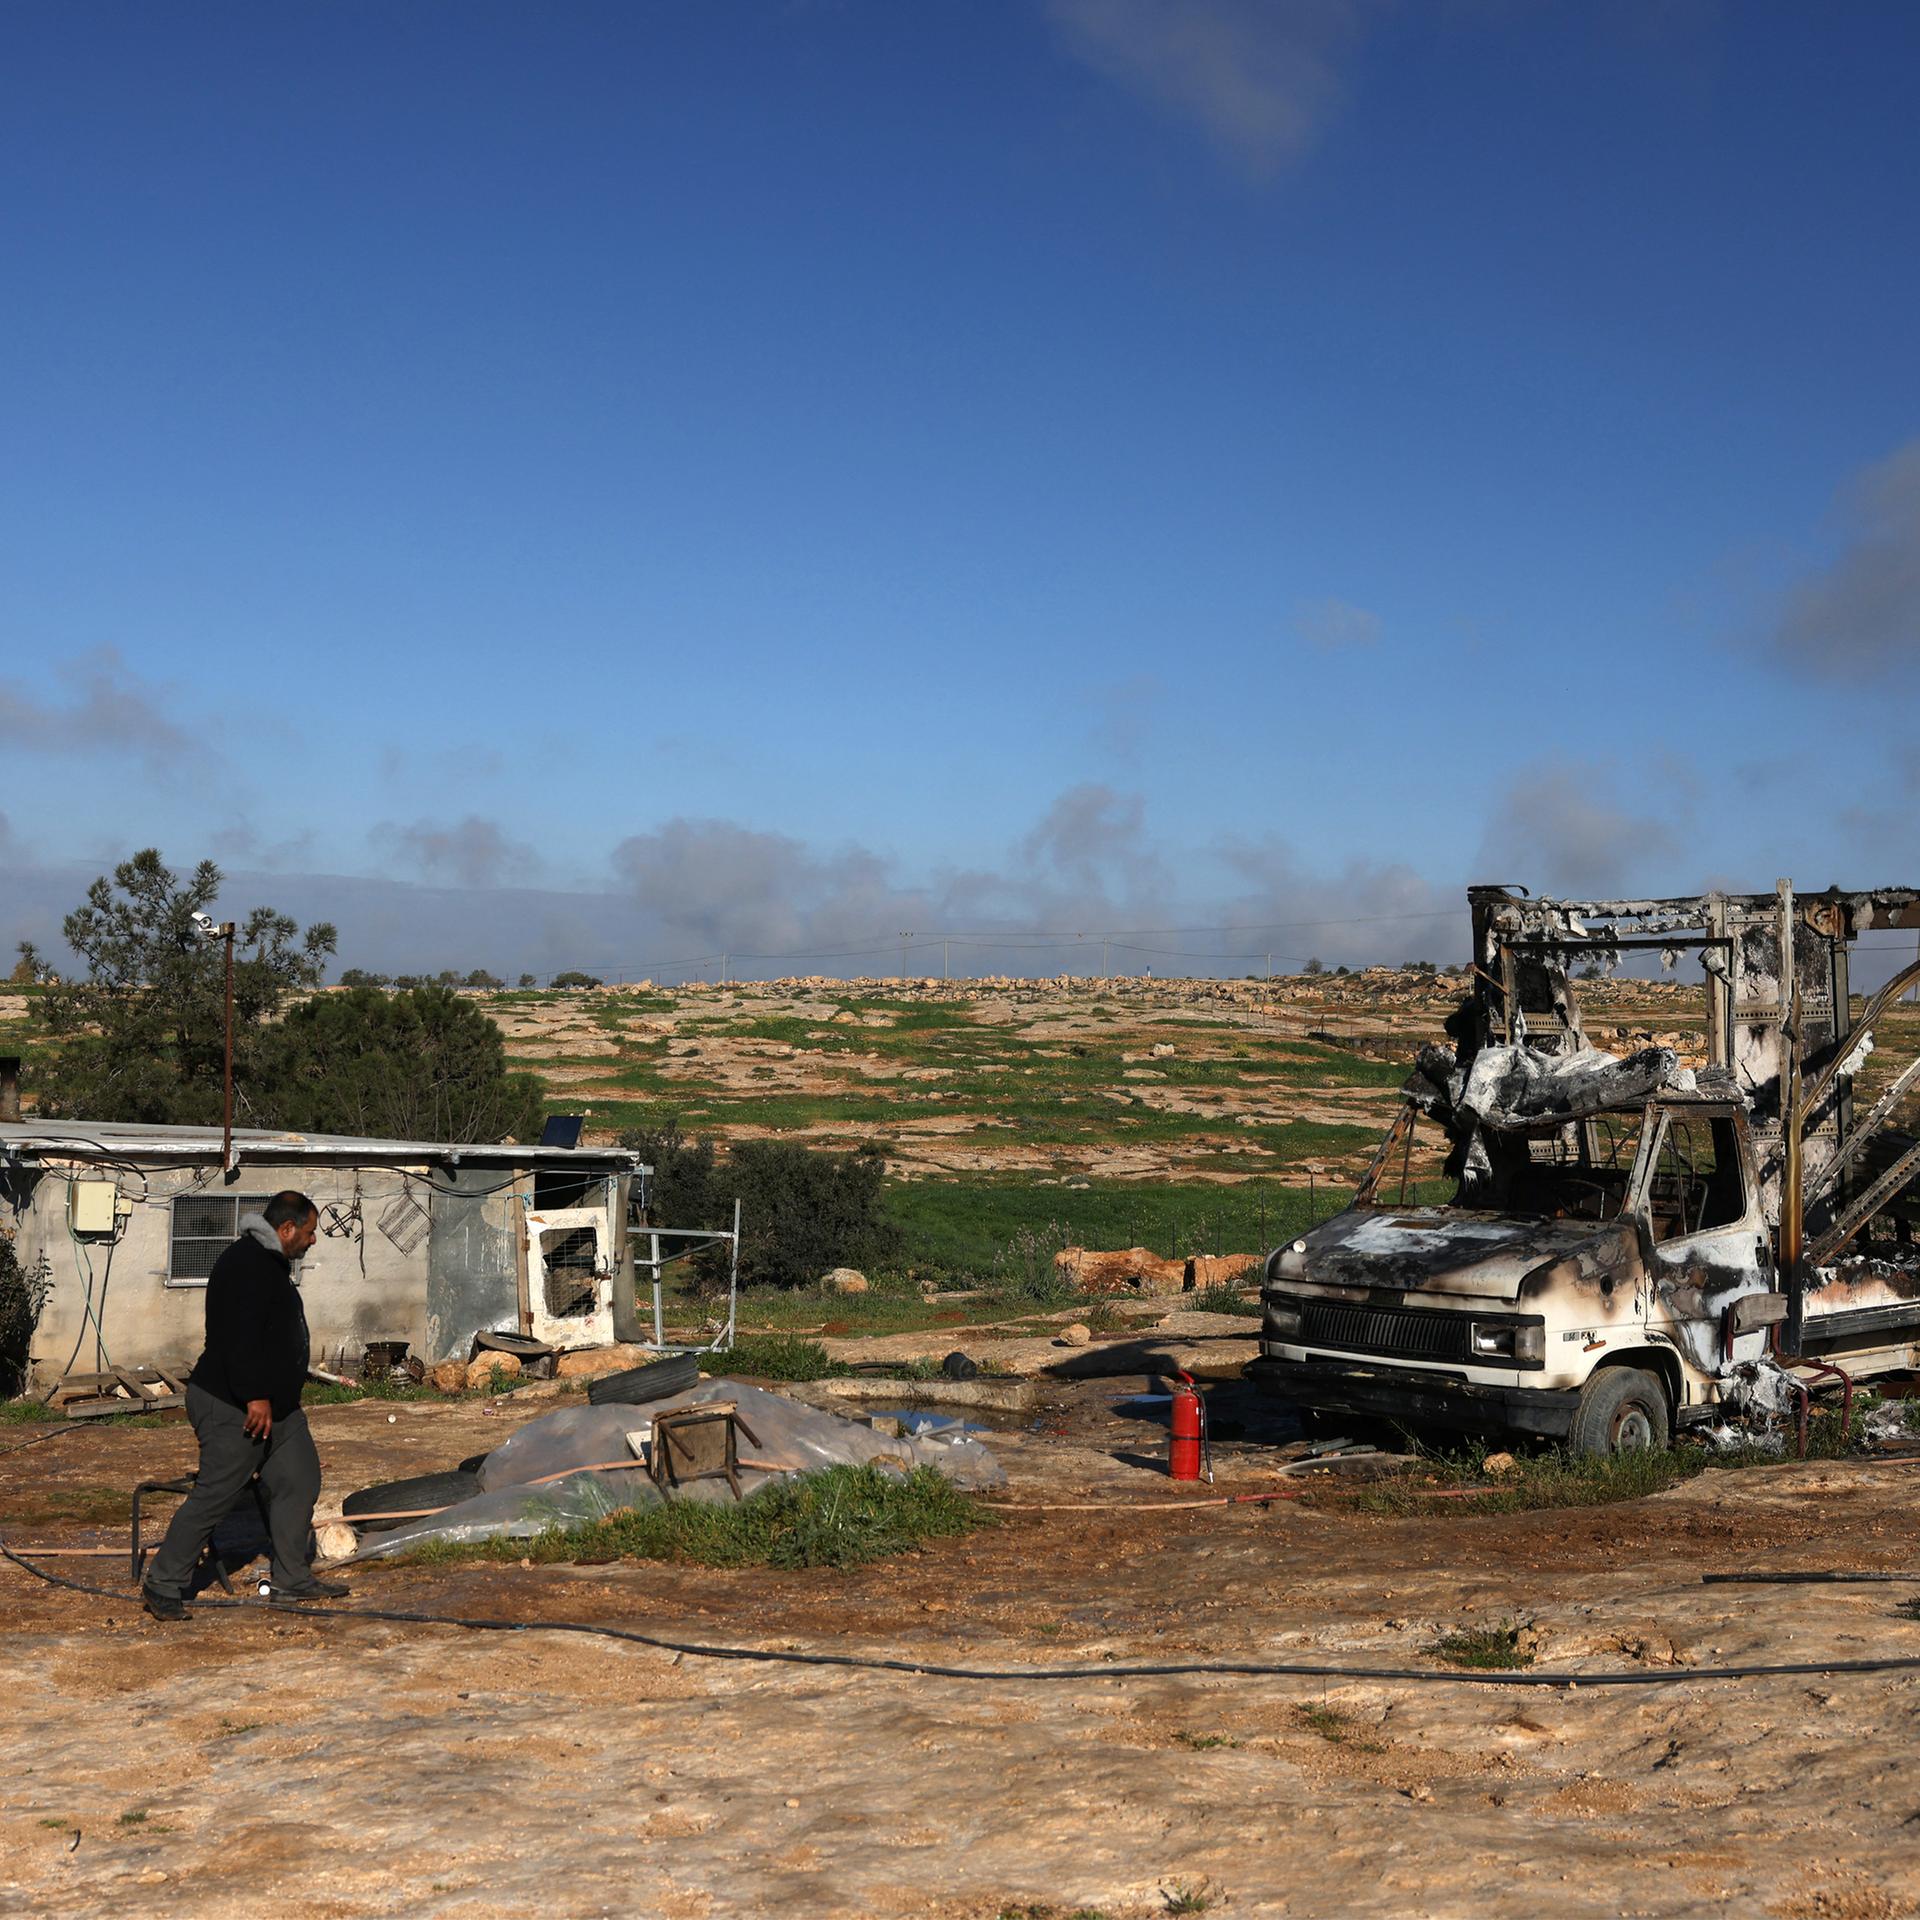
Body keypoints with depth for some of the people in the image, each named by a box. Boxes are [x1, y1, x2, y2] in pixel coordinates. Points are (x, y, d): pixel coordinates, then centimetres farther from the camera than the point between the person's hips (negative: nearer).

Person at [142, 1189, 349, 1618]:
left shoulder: (270, 1263, 16)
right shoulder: (247, 1264, -18)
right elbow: (240, 1336, -27)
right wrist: (256, 1396, -28)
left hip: (276, 1405, 11)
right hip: (234, 1408, -11)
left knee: (299, 1481, 12)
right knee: (214, 1495, -7)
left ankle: (291, 1578, 20)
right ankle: (162, 1586, 3)